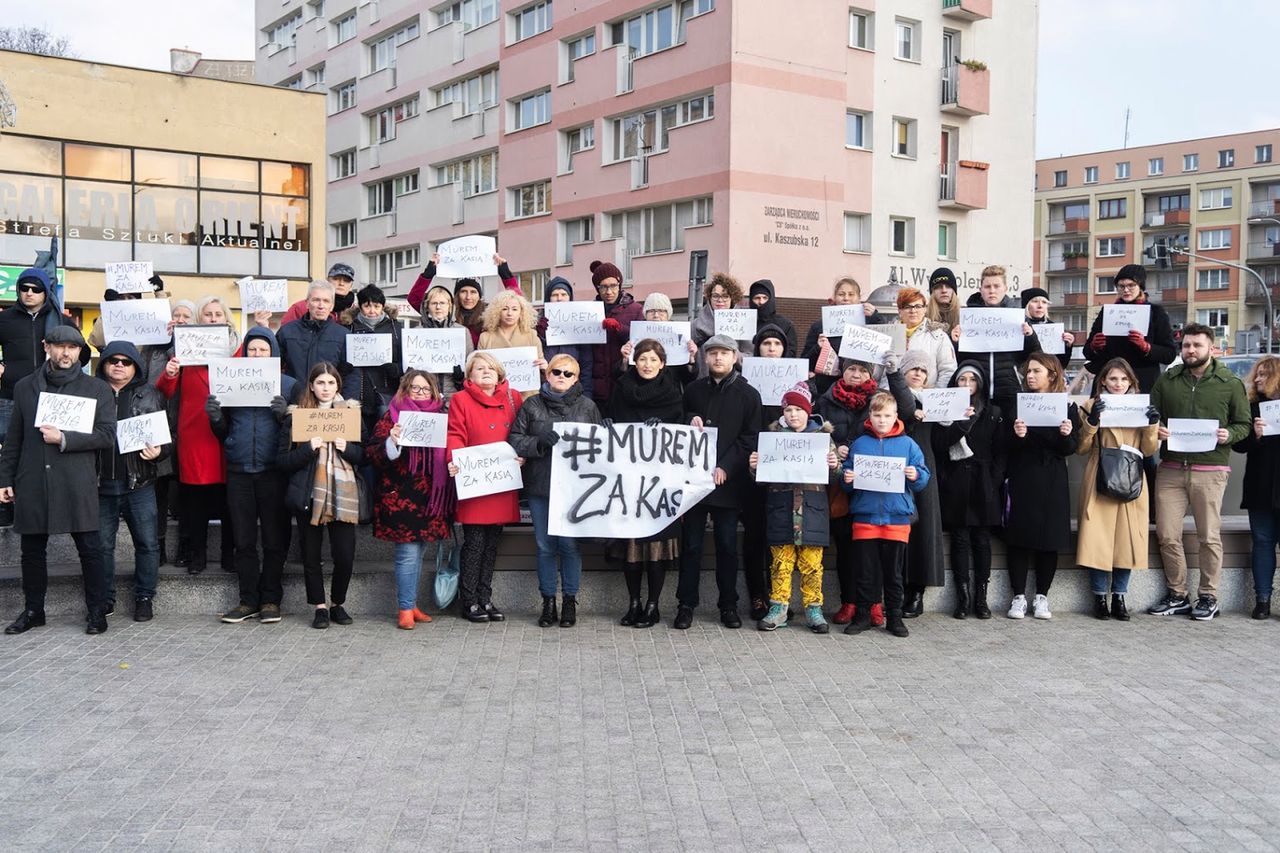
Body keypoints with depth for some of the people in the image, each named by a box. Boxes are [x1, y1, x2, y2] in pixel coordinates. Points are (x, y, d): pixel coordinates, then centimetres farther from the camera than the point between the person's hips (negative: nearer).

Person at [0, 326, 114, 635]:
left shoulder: (97, 389, 4)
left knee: (90, 549, -1)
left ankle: (97, 612, 9)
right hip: (32, 483, 3)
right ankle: (33, 610, 24)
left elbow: (107, 435, -4)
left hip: (78, 484, -3)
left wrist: (64, 439, -12)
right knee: (32, 549, 10)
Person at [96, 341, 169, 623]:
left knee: (147, 543, 2)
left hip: (139, 484, -1)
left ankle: (144, 597, 14)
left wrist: (159, 451, -13)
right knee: (102, 544, 7)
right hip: (100, 483, 1)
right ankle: (105, 598, 19)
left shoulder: (151, 396, 6)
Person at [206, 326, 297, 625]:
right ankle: (248, 600, 13)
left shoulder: (288, 385, 6)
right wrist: (215, 416, -5)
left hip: (273, 472, -2)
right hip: (239, 472, 2)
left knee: (275, 539, 2)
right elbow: (222, 433, 15)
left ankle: (270, 599, 11)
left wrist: (284, 413, -15)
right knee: (243, 541, 6)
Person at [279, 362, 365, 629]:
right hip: (309, 495, 0)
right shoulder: (295, 415, 5)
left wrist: (346, 448, -10)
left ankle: (338, 604, 19)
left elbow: (364, 455, 10)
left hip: (343, 494, 1)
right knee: (311, 555, 5)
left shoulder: (352, 412, 9)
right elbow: (284, 461, 0)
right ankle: (320, 607, 18)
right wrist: (309, 448, -15)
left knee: (345, 555, -2)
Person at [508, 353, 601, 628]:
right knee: (545, 546, 6)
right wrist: (540, 443, -15)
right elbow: (515, 440, 1)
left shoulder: (587, 407, 8)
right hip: (540, 485, 1)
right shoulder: (532, 405, 7)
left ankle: (570, 601, 12)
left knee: (570, 544, -1)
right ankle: (548, 602, 16)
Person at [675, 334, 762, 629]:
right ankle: (686, 604, 12)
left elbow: (750, 438, -2)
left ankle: (728, 605, 15)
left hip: (728, 481, -2)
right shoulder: (693, 390, 11)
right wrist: (690, 421, -4)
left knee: (727, 544, 5)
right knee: (691, 544, 5)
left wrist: (725, 467, -12)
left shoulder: (748, 394, 3)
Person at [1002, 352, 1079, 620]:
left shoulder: (1067, 407, 4)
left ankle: (1041, 597, 14)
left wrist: (1067, 435, -18)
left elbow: (1071, 449, 2)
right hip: (1022, 479, -1)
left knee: (1049, 539, 3)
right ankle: (1019, 597, 8)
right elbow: (1004, 447, -2)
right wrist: (1016, 435, -22)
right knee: (1019, 538, 0)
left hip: (1052, 482, 1)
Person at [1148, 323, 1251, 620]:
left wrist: (1230, 435, -12)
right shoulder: (1166, 381, 11)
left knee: (1209, 536, 2)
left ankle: (1208, 597, 14)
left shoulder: (1231, 383, 6)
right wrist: (1156, 430, -6)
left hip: (1210, 470, -2)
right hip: (1170, 468, 2)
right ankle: (1177, 595, 15)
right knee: (1167, 535, 1)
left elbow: (1244, 423, 9)